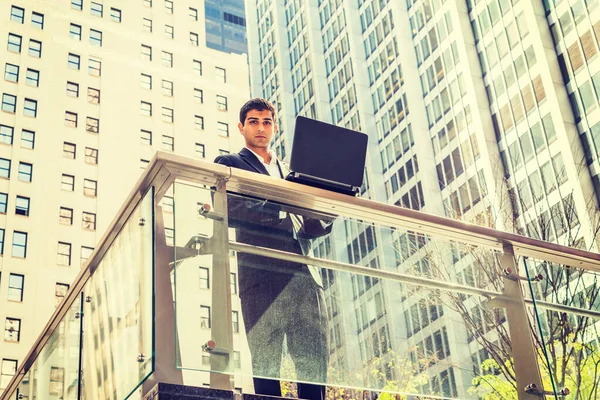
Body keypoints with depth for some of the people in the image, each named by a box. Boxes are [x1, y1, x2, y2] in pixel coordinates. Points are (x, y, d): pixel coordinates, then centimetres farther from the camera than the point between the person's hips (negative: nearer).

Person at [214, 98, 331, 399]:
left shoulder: (288, 171, 30)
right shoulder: (229, 164, 14)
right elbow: (228, 211, -4)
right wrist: (280, 206, -14)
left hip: (304, 276, 5)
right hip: (263, 275, -5)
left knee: (316, 366, -4)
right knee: (266, 367, -10)